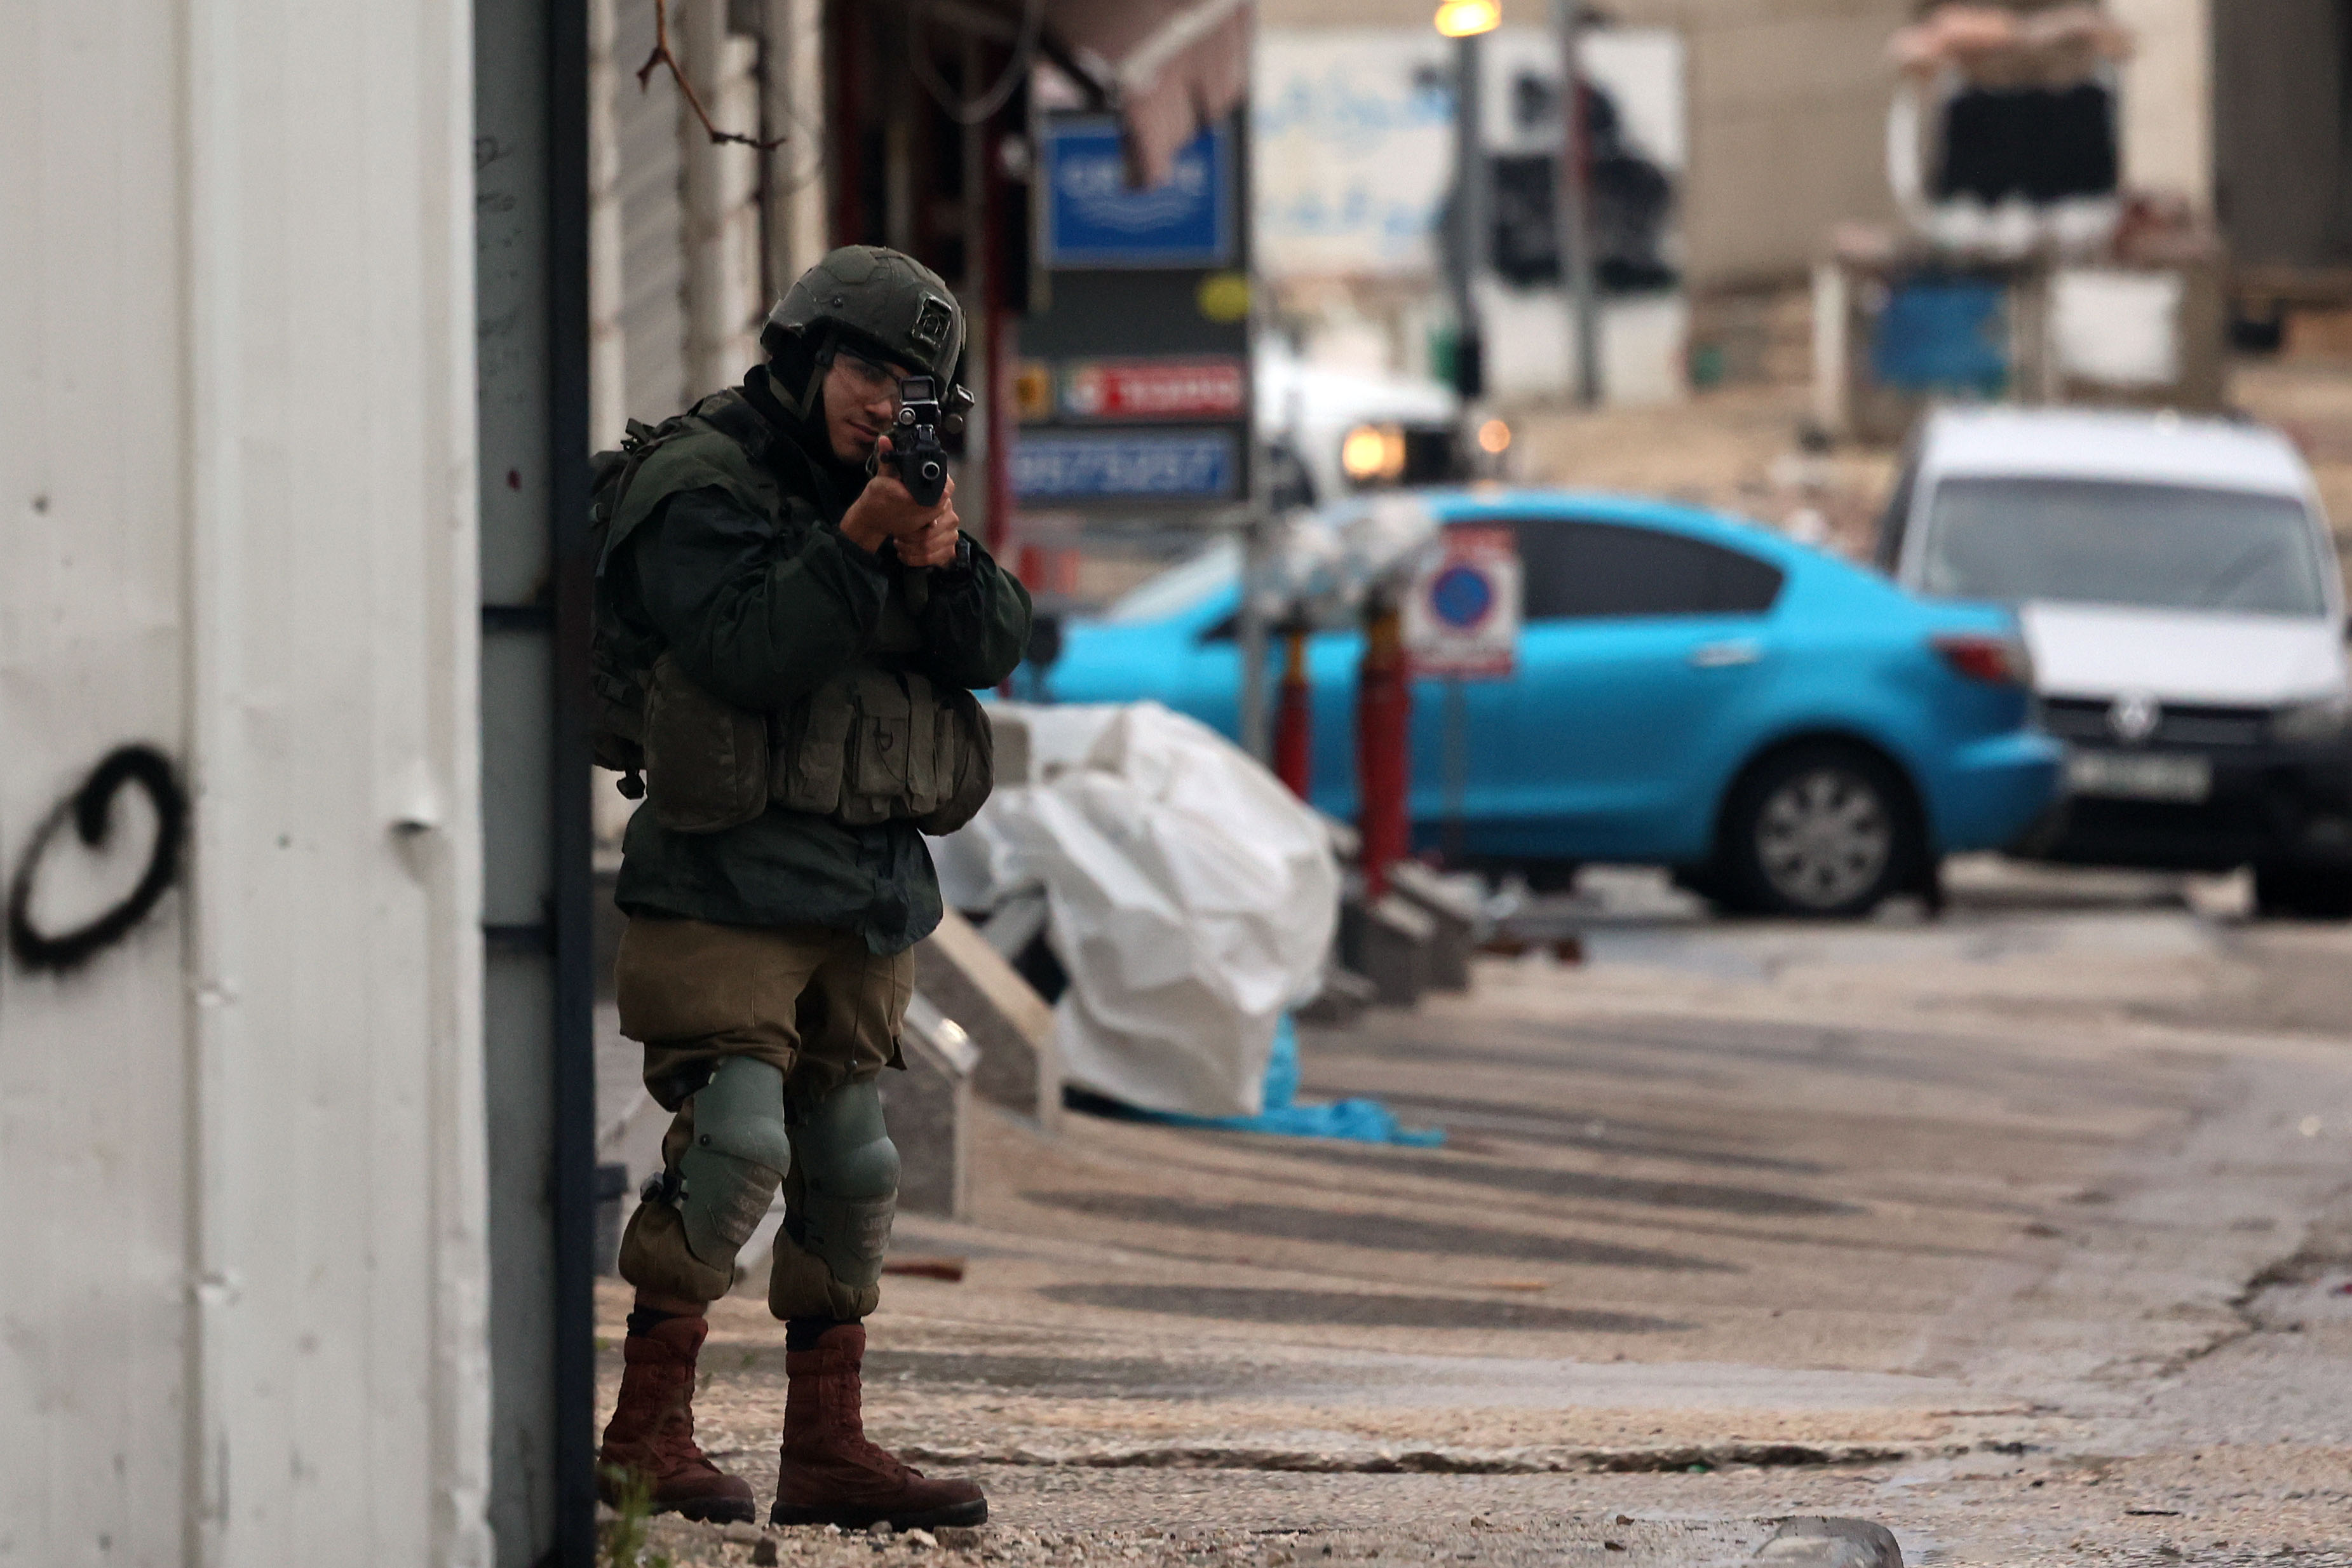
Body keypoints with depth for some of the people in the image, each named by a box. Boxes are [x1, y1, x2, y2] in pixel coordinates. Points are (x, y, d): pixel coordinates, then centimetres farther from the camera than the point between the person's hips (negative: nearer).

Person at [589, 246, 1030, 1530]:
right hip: (730, 879, -8)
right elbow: (748, 649, -20)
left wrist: (944, 561, -10)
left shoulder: (886, 487, 16)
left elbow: (993, 647, 8)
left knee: (850, 1169, 9)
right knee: (735, 1139, -18)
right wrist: (859, 546, -22)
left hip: (868, 887, 8)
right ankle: (645, 1437, -14)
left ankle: (827, 1449, 15)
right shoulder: (699, 485, -7)